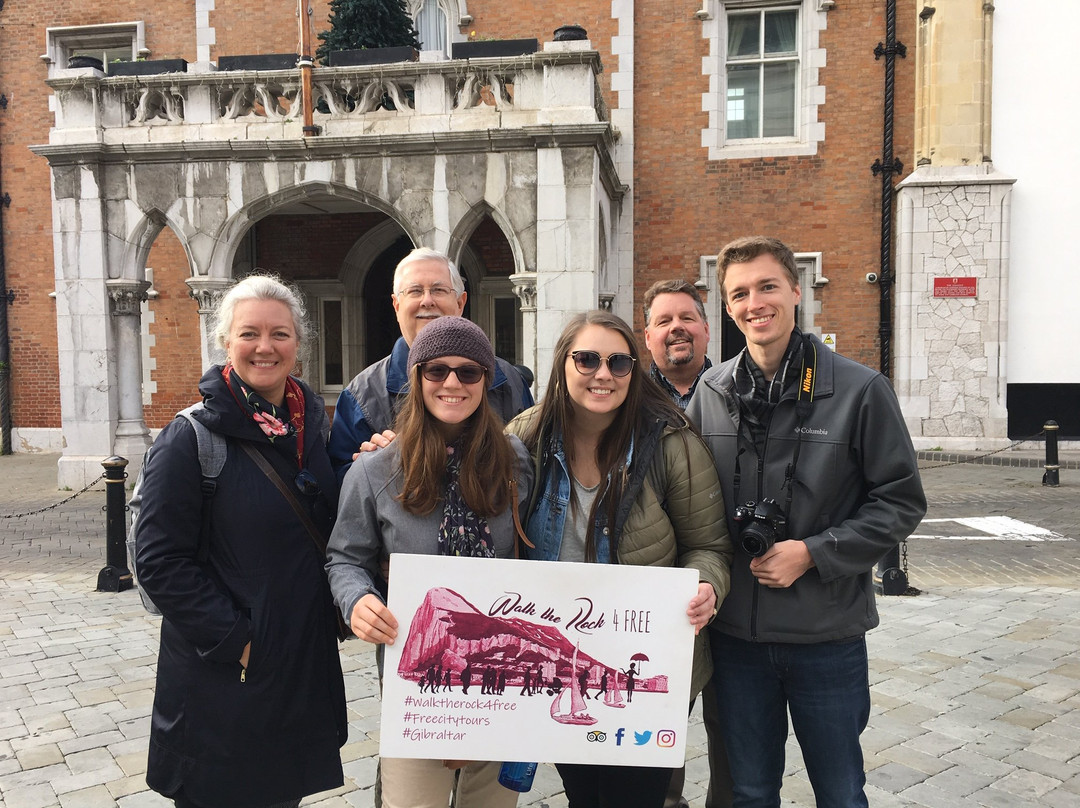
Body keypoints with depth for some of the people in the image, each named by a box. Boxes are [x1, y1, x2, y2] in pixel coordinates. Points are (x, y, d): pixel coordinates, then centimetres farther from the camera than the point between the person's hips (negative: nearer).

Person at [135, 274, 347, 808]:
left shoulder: (313, 425, 4)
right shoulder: (190, 438, -14)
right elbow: (160, 562, -16)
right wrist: (234, 639, -18)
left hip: (307, 665, 5)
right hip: (222, 679, -5)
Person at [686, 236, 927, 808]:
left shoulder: (860, 390, -9)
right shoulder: (711, 392, 0)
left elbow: (901, 501, -6)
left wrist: (813, 552, -16)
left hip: (828, 634, -2)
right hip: (735, 631, 3)